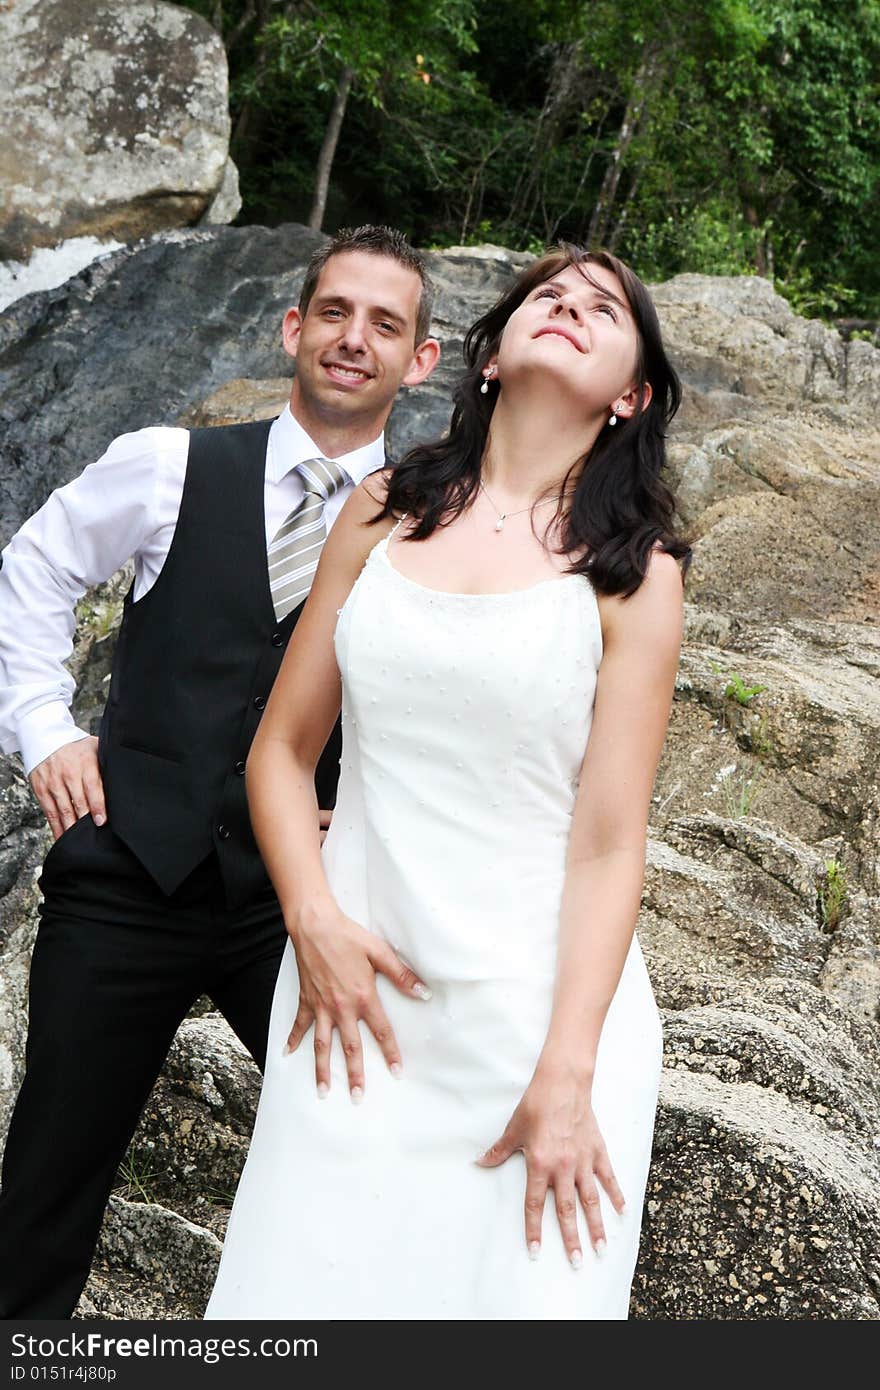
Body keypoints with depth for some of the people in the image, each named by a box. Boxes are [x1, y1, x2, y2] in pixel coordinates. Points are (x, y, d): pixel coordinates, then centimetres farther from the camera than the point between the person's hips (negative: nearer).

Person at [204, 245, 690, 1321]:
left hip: (543, 1002, -2)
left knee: (514, 1287, 6)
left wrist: (566, 1076, -13)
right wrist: (313, 921, -6)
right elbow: (282, 750, 9)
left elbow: (609, 840, -7)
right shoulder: (385, 513, 6)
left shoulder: (634, 571, -2)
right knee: (310, 1286, 7)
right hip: (354, 992, 2)